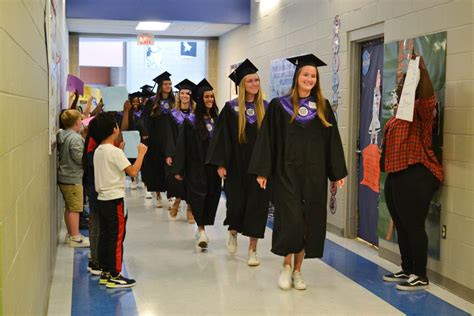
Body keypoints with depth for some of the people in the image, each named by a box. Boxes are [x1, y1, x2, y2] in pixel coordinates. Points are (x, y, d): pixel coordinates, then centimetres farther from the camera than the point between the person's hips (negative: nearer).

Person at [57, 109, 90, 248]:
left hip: (64, 176, 9)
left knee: (69, 207, 17)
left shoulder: (62, 136, 9)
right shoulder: (75, 138, -19)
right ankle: (75, 237, 3)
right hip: (73, 178, -9)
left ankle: (70, 234, 27)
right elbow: (79, 158, -23)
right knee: (75, 208, -2)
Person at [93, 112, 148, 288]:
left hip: (102, 199, 8)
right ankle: (114, 276, 2)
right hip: (114, 200, -8)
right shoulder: (115, 151, -16)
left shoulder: (98, 151, 9)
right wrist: (141, 153, -11)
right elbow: (133, 171, -21)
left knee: (104, 236, 12)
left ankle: (105, 272, 19)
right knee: (117, 238, -2)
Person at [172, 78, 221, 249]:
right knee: (198, 196, -10)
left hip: (213, 166, 4)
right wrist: (178, 169, -9)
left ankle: (201, 228, 23)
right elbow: (182, 146, -5)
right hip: (196, 166, -4)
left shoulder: (217, 120, 7)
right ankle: (201, 229, -5)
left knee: (212, 197, 8)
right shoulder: (191, 121, -4)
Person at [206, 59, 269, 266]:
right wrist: (220, 164, -10)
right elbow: (222, 137, -4)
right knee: (236, 203, 4)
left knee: (257, 204, 2)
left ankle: (252, 249, 11)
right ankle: (233, 232, 38)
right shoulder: (231, 108, -2)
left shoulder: (266, 107, 3)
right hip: (237, 165, -1)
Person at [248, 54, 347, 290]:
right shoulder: (279, 105, 1)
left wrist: (338, 172, 2)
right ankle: (286, 265, 10)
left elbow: (332, 141, 7)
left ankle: (297, 270, 17)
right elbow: (267, 140, -2)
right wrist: (262, 171, -8)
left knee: (308, 221, 5)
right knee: (290, 219, -10)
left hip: (314, 173, 3)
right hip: (286, 172, -3)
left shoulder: (323, 107, 8)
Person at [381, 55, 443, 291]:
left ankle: (420, 277, 2)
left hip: (415, 176, -10)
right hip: (395, 175, 10)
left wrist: (422, 70, -37)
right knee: (401, 226, 14)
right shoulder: (400, 110, 20)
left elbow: (428, 97, -30)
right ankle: (407, 270, 26)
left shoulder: (421, 109, -7)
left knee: (414, 226, -6)